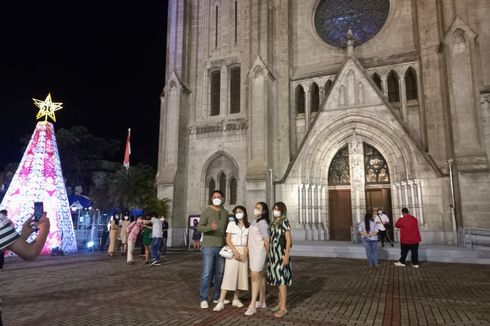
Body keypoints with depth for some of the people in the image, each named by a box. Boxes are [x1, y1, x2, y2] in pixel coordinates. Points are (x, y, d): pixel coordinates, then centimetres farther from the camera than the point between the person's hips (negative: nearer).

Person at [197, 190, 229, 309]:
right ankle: (203, 299, 5)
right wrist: (210, 227, -28)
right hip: (209, 247, -5)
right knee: (206, 273, -5)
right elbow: (199, 227, -9)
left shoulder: (225, 212, 12)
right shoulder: (207, 211, -3)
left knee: (219, 273, 11)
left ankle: (217, 297, 23)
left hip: (221, 247, 5)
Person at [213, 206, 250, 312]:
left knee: (241, 275, 5)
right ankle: (221, 302, -10)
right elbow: (228, 240, -3)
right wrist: (235, 251, -14)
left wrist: (245, 253, -9)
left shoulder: (248, 226, 8)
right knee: (228, 275, -9)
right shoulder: (231, 224, 2)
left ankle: (235, 299, 19)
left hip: (244, 252, 3)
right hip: (232, 251, -3)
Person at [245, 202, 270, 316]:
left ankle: (252, 306, -7)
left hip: (259, 253, -9)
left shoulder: (262, 222, -16)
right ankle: (262, 302, 26)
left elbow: (266, 240, -16)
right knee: (260, 277, 15)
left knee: (255, 278, -9)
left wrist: (267, 253, -6)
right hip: (253, 252, 9)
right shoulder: (255, 221, 12)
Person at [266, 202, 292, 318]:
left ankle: (283, 308, -3)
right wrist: (270, 255, 13)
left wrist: (286, 256, -18)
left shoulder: (284, 222, -9)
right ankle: (280, 304, 21)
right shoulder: (273, 223, 12)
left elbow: (288, 240, -12)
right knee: (278, 279, 12)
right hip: (274, 254, 7)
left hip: (281, 253, -7)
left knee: (281, 279, -7)